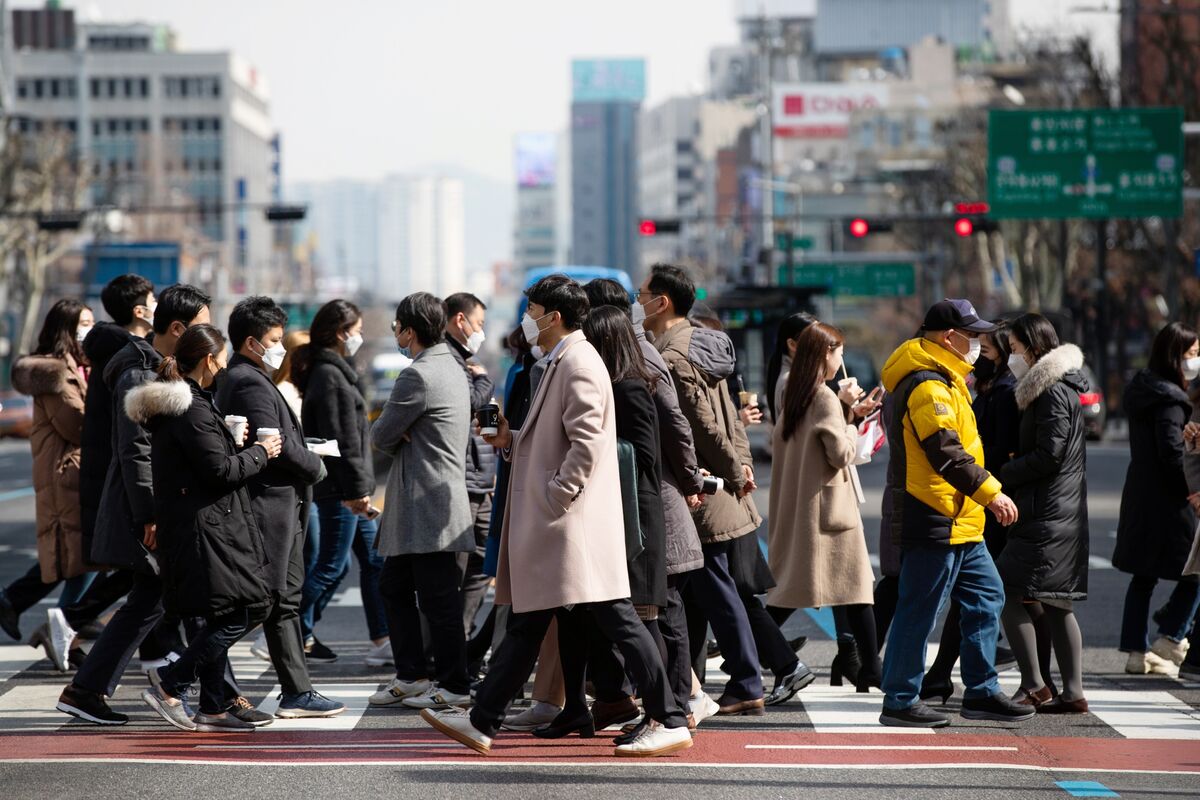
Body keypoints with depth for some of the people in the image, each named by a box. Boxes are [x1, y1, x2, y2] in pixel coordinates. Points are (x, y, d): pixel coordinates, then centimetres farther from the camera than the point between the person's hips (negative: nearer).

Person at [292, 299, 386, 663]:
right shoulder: (329, 376, -15)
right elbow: (340, 440, -19)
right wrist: (356, 489, -19)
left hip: (348, 487, 10)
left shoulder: (334, 371, 16)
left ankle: (383, 640, 12)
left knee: (374, 559, 10)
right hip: (339, 488, -10)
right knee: (331, 566, -4)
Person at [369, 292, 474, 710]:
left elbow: (381, 436, -13)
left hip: (428, 506, -10)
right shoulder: (450, 366, 16)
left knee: (438, 598, -3)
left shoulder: (419, 375, -17)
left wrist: (385, 435, 7)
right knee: (395, 586, 16)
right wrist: (399, 438, 1)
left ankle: (453, 684, 3)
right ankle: (411, 675, 21)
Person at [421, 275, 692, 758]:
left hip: (577, 519, -11)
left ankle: (669, 722, -5)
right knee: (527, 622, 12)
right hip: (547, 523, 11)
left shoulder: (578, 365, -13)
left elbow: (586, 445, -21)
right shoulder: (555, 365, 18)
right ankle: (481, 722, 17)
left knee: (616, 619, -8)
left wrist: (554, 500, -19)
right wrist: (511, 441, 10)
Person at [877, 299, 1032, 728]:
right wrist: (990, 492, -25)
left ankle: (982, 692, 18)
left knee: (986, 596, 13)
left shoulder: (944, 381, 19)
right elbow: (946, 453, -25)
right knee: (919, 611, -5)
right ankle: (900, 701, 1)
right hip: (934, 520, -11)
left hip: (958, 523, 11)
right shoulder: (928, 387, -17)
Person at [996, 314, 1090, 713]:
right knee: (1056, 604, 10)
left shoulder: (1053, 393, -13)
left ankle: (1033, 687, -11)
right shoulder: (1057, 388, 18)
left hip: (1046, 516, -10)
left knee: (1006, 593, -11)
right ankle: (1072, 692, 10)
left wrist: (1000, 477, -10)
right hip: (1063, 515, 10)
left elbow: (1048, 456, -18)